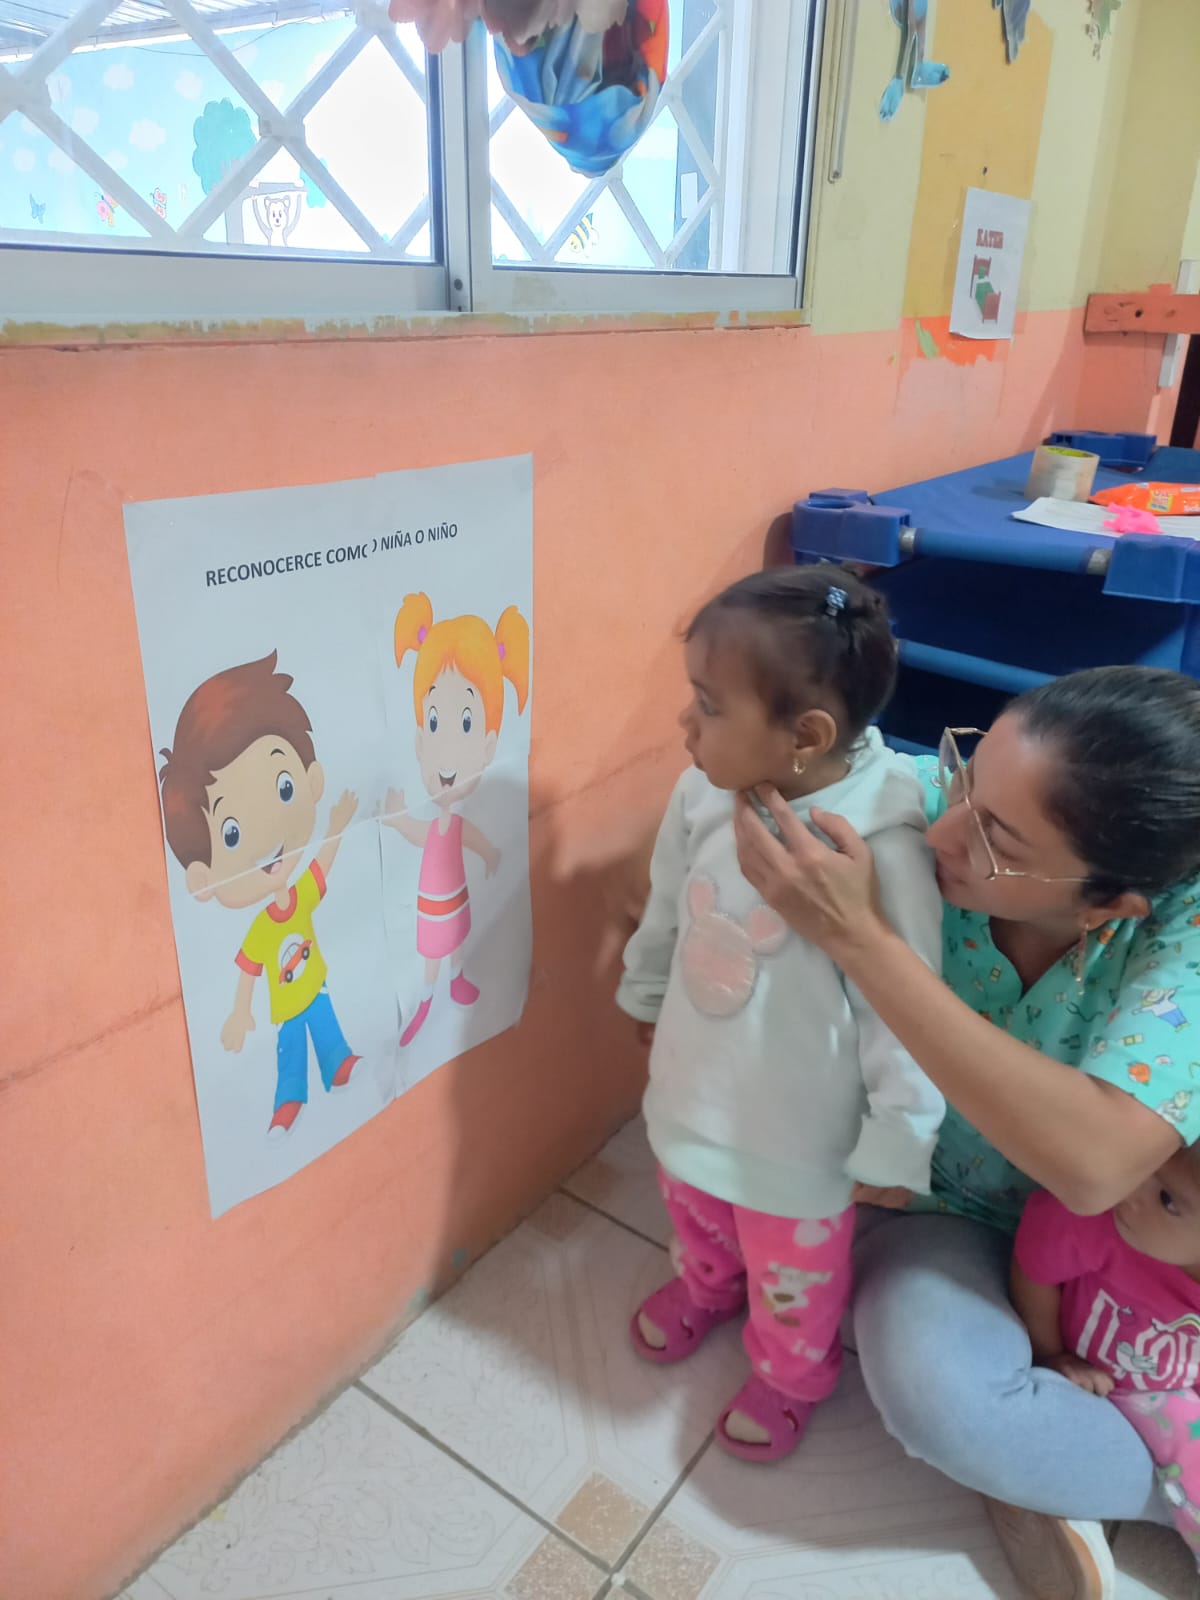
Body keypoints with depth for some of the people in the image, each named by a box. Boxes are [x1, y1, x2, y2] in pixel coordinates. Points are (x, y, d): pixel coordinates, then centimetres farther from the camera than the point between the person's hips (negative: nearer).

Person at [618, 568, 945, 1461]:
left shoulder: (880, 851, -33)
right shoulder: (702, 795, -16)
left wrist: (894, 1146, -14)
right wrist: (646, 993, 18)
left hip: (796, 1129, -5)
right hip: (696, 1088, 6)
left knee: (794, 1273, 24)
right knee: (696, 1216, 34)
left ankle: (790, 1379, 56)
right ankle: (705, 1290, 68)